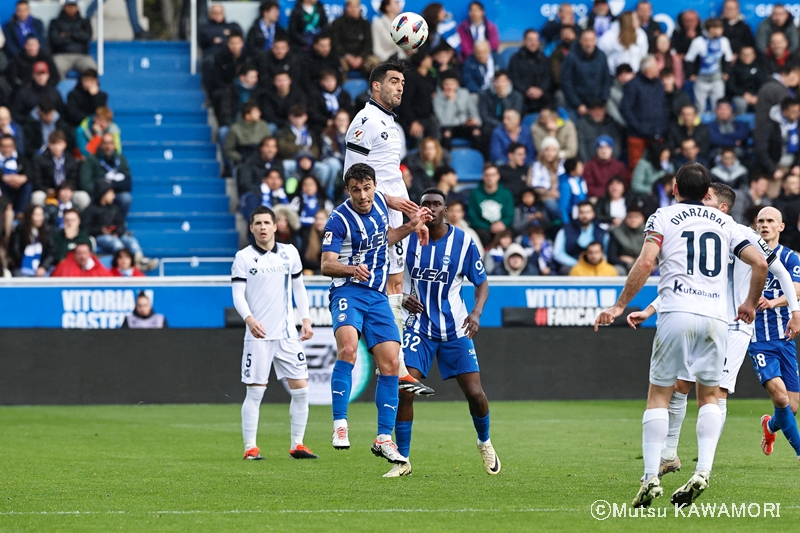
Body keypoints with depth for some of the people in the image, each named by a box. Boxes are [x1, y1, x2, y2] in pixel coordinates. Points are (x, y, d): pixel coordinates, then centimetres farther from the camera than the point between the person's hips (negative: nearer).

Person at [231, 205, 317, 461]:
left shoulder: (290, 253, 9)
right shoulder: (243, 257, -2)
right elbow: (238, 295, -7)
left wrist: (306, 320, 8)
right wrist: (249, 319, -24)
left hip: (287, 334, 4)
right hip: (258, 334, -4)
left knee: (301, 389, 0)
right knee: (255, 392, -5)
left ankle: (297, 445, 10)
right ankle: (250, 448, 2)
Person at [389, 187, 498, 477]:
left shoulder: (463, 242, -6)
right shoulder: (408, 239, -3)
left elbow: (481, 282, 3)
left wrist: (476, 312, -15)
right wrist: (403, 298, -13)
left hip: (455, 329, 0)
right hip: (419, 327, 0)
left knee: (475, 393, -4)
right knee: (404, 390, -14)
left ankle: (485, 443, 27)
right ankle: (402, 460, -2)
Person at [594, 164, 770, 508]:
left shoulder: (663, 217, 8)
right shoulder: (724, 222, 17)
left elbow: (646, 263, -8)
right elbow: (760, 263, 10)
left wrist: (620, 305, -2)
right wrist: (750, 304, 26)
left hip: (677, 313, -3)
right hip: (716, 315, 3)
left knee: (659, 394, 5)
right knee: (709, 396, 14)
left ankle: (651, 477, -6)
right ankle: (702, 471, -5)